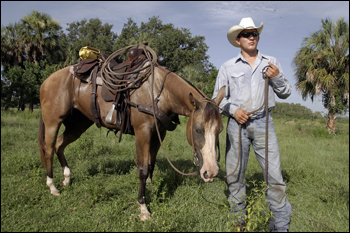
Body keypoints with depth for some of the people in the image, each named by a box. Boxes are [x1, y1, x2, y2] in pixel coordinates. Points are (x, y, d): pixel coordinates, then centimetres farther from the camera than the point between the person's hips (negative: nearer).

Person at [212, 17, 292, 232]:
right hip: (237, 123, 0)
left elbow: (286, 93, 13)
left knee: (275, 174, -3)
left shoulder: (271, 63, 11)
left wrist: (277, 77, -7)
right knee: (235, 175, 7)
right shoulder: (227, 67, 7)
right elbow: (217, 98, 7)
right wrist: (233, 110, -10)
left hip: (263, 122, 0)